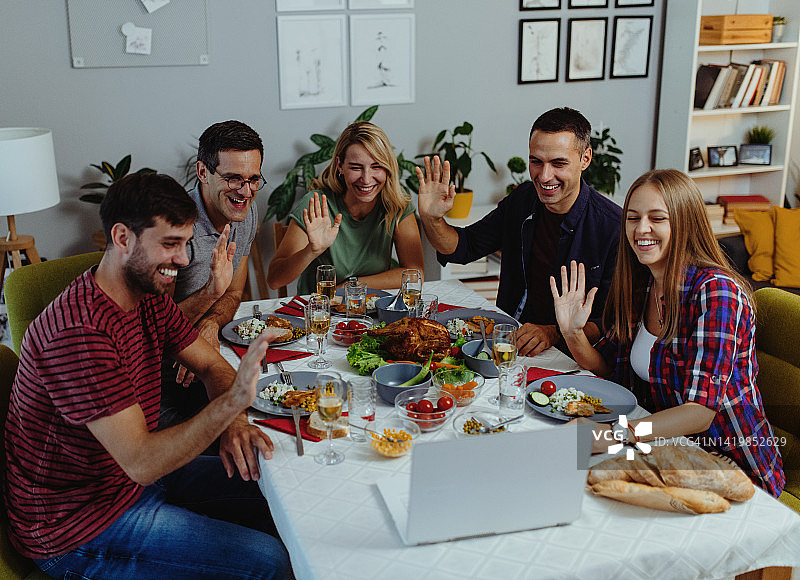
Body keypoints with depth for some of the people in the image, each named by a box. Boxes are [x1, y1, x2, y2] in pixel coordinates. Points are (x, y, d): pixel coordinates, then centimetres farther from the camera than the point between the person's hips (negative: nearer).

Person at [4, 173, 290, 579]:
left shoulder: (149, 295, 0)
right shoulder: (80, 332, -31)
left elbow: (211, 364, 6)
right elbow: (140, 462, -34)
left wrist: (233, 424, -16)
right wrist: (233, 401, -45)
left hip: (139, 472, 9)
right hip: (76, 528, -9)